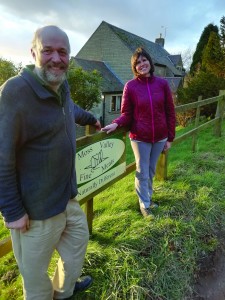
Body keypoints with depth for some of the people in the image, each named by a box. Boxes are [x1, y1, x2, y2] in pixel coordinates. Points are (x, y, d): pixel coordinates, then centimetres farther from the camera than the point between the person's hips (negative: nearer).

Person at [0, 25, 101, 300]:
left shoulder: (62, 86, 4)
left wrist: (92, 119, 46)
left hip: (67, 196, 10)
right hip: (35, 206, -9)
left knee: (79, 238, 29)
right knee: (35, 268, 14)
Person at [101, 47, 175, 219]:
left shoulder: (162, 83, -3)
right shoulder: (130, 86, -9)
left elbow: (170, 112, 1)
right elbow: (126, 114, -6)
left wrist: (170, 138, 1)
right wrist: (116, 124, -27)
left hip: (160, 137, 3)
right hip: (140, 138, -3)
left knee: (152, 171, 20)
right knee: (143, 173, 10)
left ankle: (149, 197, 43)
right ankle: (144, 205, 29)